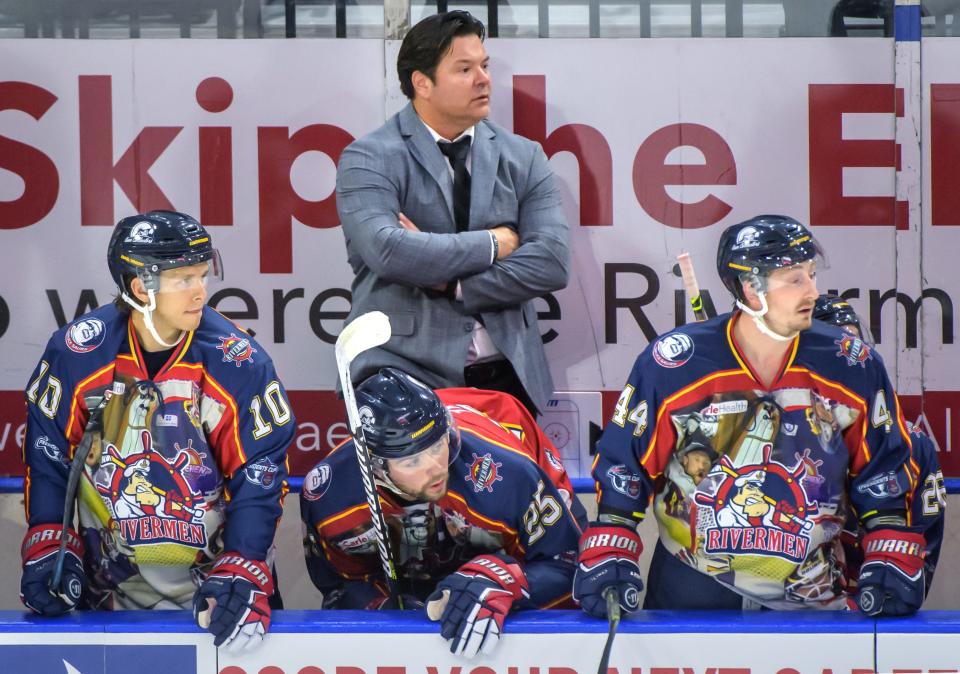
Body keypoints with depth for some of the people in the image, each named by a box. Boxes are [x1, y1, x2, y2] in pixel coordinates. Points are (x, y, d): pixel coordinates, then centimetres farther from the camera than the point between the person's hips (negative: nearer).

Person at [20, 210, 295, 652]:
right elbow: (48, 449, 0)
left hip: (213, 575, -1)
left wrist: (242, 574, -19)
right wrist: (48, 546, -5)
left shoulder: (238, 362, -14)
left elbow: (259, 472, -11)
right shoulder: (77, 351, -11)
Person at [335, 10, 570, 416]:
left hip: (507, 373, 4)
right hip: (406, 372, -4)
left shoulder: (523, 158, 10)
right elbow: (387, 252, -19)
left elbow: (552, 262, -2)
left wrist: (450, 283, -11)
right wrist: (493, 244, -9)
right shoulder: (369, 159, -2)